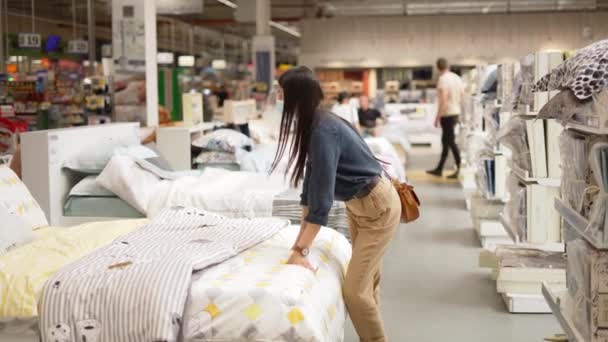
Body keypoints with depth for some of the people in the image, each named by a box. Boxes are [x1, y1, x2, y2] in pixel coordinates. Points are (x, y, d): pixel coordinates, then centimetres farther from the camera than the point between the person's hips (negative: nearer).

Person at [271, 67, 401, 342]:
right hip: (357, 204, 10)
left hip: (378, 207, -10)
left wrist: (301, 251, -30)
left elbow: (322, 195, -31)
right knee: (367, 283, 18)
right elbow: (312, 184, 4)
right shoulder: (315, 125, 0)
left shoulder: (324, 131, -29)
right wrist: (302, 236, 4)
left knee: (355, 289, -8)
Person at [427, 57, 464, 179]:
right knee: (445, 141, 14)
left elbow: (443, 100, -19)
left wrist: (437, 117, -14)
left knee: (451, 142, -4)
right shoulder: (457, 78, 7)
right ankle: (439, 169, 22)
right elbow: (463, 96, 12)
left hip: (447, 114, -8)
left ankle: (460, 169, -3)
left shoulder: (443, 79, -16)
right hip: (456, 112, 8)